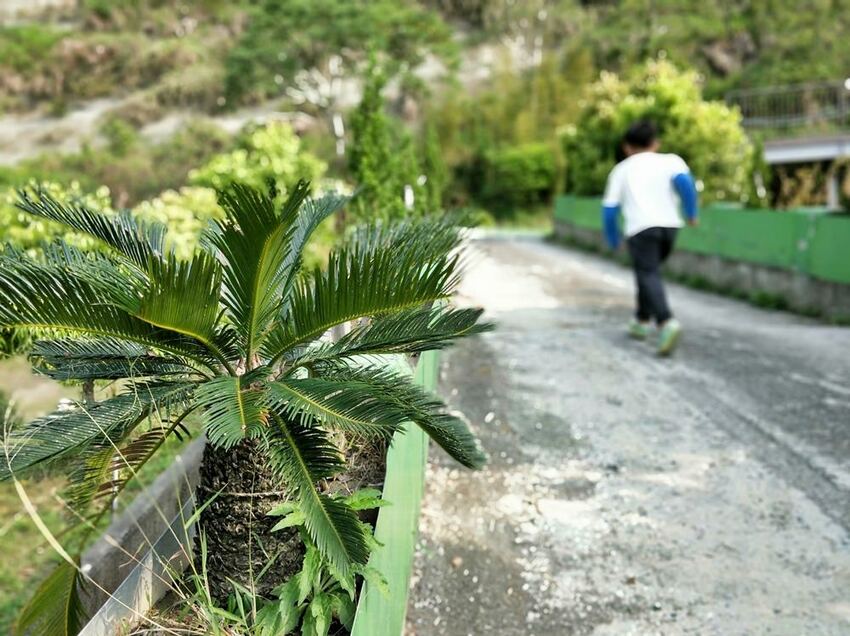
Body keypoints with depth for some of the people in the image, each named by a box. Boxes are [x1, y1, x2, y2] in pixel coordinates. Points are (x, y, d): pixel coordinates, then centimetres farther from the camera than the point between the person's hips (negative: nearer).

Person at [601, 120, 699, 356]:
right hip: (669, 225, 3)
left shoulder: (621, 170, 16)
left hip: (641, 228, -3)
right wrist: (691, 213, 0)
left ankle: (667, 322, -34)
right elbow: (683, 180, -7)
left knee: (648, 275, -11)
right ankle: (642, 321, 29)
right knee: (649, 272, 23)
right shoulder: (670, 160, 15)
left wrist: (613, 240, 21)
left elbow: (609, 208, 10)